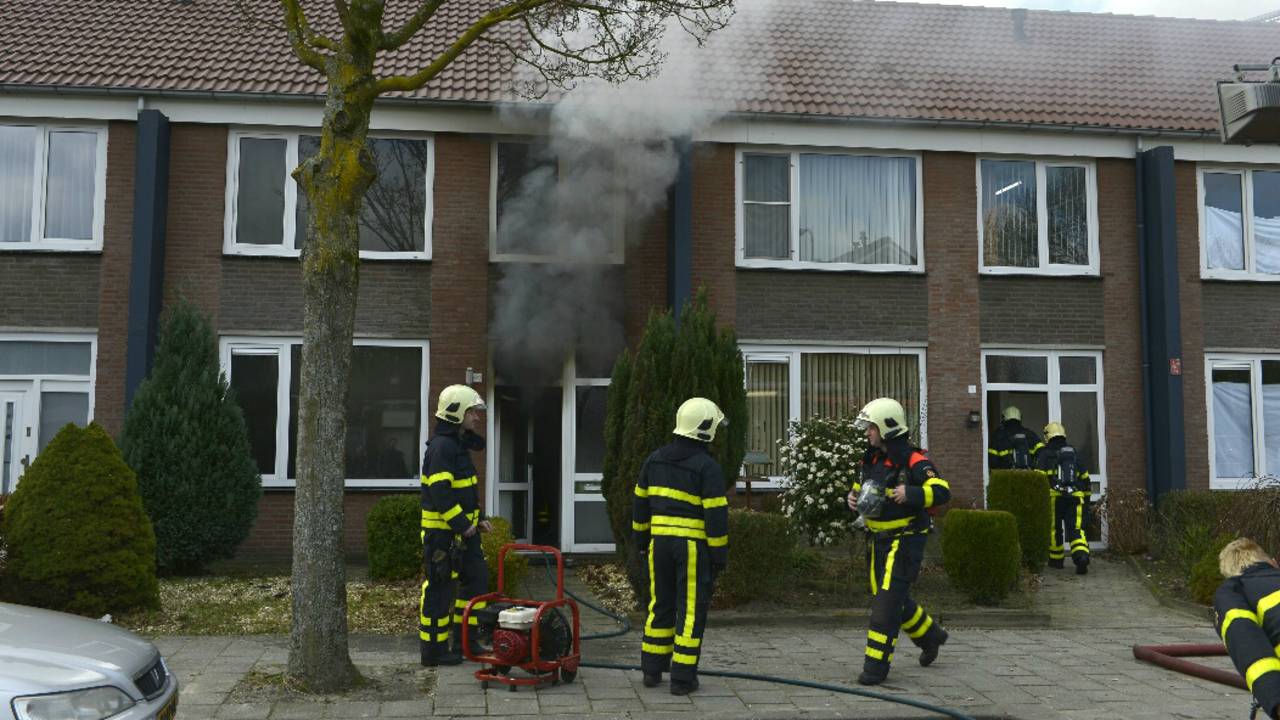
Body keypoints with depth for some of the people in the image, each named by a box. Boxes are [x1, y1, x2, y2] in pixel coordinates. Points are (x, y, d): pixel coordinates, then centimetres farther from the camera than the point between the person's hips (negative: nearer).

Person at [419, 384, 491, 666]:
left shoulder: (459, 445, 15)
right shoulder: (441, 447, -17)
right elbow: (440, 493, -25)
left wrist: (477, 518, 16)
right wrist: (462, 524, -21)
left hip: (462, 530, 10)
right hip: (442, 532, -10)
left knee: (477, 579, 14)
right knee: (440, 589, -2)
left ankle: (463, 641, 23)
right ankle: (433, 649, 8)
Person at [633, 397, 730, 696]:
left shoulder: (655, 459, 8)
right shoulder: (707, 466, -12)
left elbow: (641, 503, 13)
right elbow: (716, 514, -13)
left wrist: (641, 540, 21)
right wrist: (720, 554, -7)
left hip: (660, 541, 6)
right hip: (693, 545, -6)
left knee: (661, 605, 16)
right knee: (690, 609, 2)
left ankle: (652, 670, 21)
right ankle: (682, 678, 4)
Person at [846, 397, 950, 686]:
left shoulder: (913, 460, -17)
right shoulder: (872, 459, 9)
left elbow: (942, 491, -25)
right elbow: (860, 486, 23)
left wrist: (910, 494, -39)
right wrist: (853, 497, 1)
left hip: (905, 540, -9)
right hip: (880, 540, 9)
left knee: (887, 601, -11)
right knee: (890, 598, 18)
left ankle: (876, 665, -4)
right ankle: (930, 636, 41)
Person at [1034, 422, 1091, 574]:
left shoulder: (1045, 454, 3)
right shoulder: (1076, 453, 17)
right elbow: (1085, 478, 20)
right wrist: (1086, 499, 26)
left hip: (1053, 497, -2)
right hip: (1075, 497, 3)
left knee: (1055, 529, 12)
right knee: (1076, 530, -2)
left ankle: (1056, 560, 21)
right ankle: (1082, 557, -24)